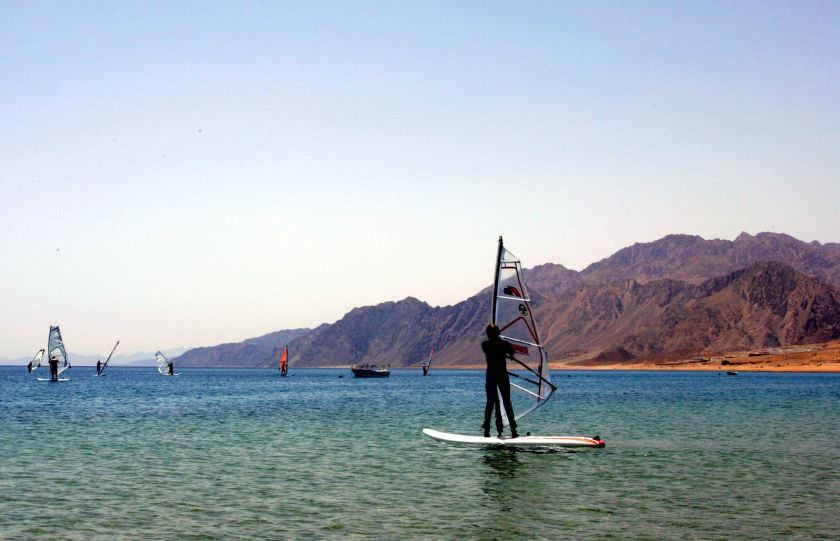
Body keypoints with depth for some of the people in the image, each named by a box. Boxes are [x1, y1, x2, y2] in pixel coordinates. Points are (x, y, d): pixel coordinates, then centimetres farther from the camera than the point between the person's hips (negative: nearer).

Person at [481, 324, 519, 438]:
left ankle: (487, 430, 1)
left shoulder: (485, 345, -2)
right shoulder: (504, 344, -5)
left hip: (490, 376, 1)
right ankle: (513, 431, 0)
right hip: (503, 376, -1)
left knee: (490, 402, 6)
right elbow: (512, 353, 13)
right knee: (507, 402, 3)